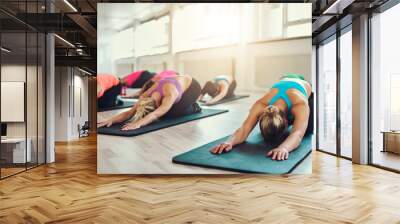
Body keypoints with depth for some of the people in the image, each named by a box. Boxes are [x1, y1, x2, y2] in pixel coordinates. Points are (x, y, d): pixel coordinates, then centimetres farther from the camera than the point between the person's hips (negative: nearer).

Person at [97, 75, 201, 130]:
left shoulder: (169, 94, -45)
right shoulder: (146, 96, -27)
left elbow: (156, 114, -59)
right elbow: (130, 112, -32)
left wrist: (138, 123, -74)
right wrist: (111, 120, -48)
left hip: (192, 86, -6)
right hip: (179, 85, 6)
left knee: (173, 113, -22)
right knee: (166, 111, -6)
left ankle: (193, 107, 7)